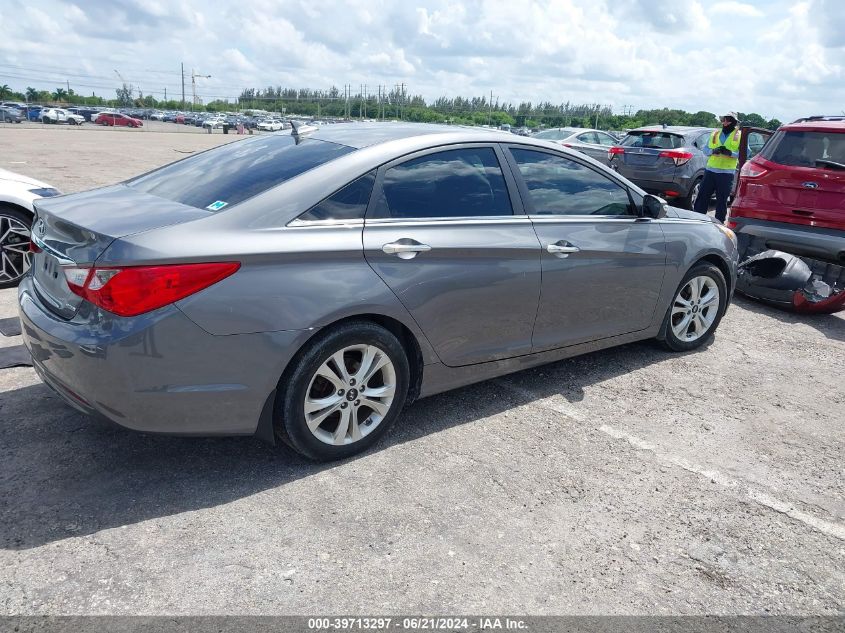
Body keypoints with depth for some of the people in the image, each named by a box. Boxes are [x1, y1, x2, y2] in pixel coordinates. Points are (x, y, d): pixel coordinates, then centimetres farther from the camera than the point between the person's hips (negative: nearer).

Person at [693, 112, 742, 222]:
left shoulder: (739, 135, 3)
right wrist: (713, 151, -9)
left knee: (722, 201, 2)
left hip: (727, 173, -3)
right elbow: (705, 150, 12)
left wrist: (731, 153, -18)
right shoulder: (715, 133, 15)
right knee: (702, 196, 0)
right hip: (710, 170, 3)